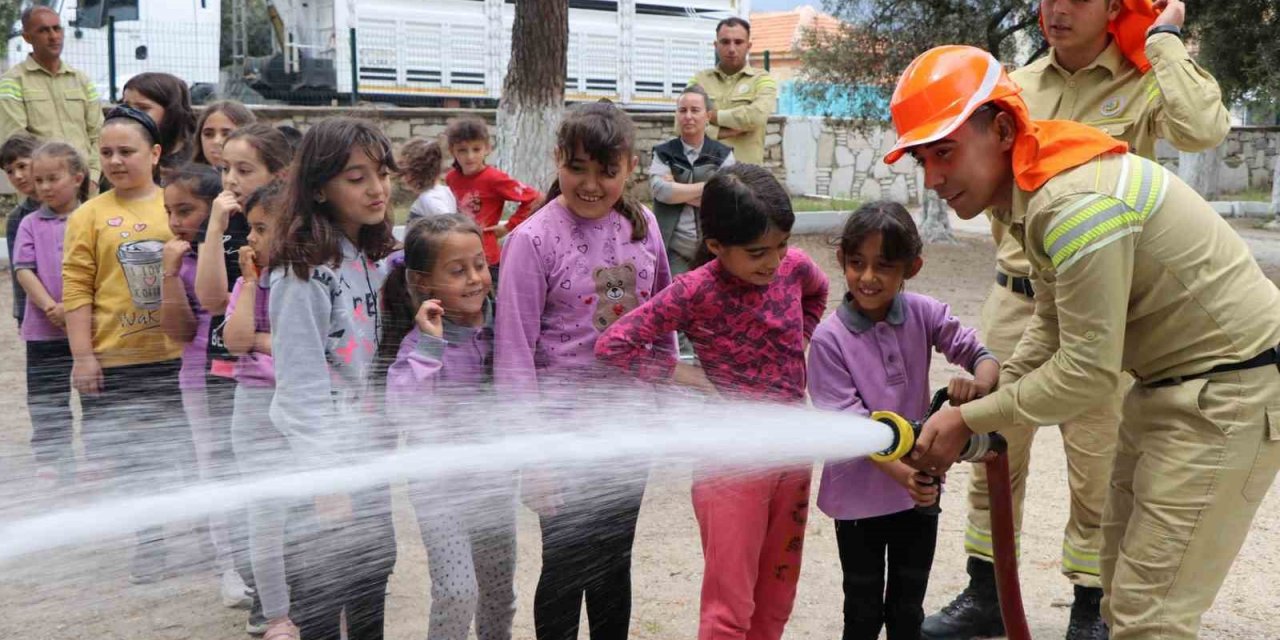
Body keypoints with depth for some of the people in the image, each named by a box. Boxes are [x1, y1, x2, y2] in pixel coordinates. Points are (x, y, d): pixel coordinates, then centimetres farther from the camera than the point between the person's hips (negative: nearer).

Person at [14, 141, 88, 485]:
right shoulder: (31, 225, 4)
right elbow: (23, 270, -3)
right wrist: (51, 308, -16)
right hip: (44, 331, 1)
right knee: (46, 405, 6)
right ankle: (56, 473, 15)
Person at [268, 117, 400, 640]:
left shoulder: (377, 259, 7)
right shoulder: (303, 270, -17)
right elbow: (301, 382, -19)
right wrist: (326, 478, -20)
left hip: (370, 454, 7)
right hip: (319, 462, -7)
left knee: (372, 592, 16)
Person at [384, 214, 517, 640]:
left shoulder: (498, 325, -3)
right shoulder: (421, 340, -17)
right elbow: (403, 409, -32)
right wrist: (430, 344, -33)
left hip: (495, 478, 5)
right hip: (442, 485, -5)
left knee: (499, 591, 17)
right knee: (457, 593, -14)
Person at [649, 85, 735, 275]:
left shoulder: (723, 155, 6)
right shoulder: (663, 153, 7)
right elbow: (660, 190, -11)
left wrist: (676, 190, -9)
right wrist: (707, 186, -9)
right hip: (673, 249, 0)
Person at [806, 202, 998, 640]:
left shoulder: (924, 315, -7)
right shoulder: (829, 338, -16)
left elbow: (985, 357, -5)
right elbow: (850, 424, -20)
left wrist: (978, 383, -29)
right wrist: (901, 473, -33)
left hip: (921, 488, 3)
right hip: (860, 494, -3)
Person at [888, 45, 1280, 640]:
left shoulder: (1077, 204, -29)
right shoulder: (1031, 193, 3)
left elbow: (1088, 368, -26)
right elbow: (1054, 323, 12)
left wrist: (970, 418, -16)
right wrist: (993, 394, 0)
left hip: (1229, 388, -10)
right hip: (1169, 381, 10)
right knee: (1123, 586, 19)